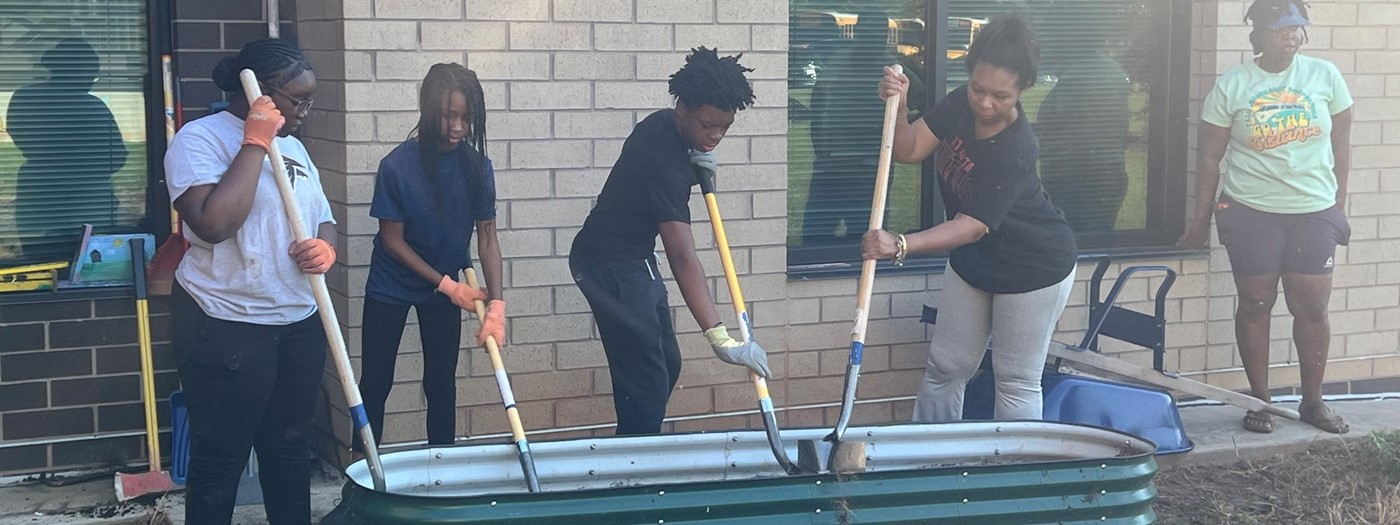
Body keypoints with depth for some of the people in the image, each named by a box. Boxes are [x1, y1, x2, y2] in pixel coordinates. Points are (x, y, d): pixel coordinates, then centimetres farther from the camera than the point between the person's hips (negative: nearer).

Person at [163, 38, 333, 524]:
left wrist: (326, 247, -5)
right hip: (226, 328, -7)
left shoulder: (292, 145, 14)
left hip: (300, 322, 7)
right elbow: (214, 223, -25)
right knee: (220, 459, 1)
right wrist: (255, 143, -19)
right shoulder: (200, 138, -10)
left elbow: (323, 219, 19)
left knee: (290, 448, 14)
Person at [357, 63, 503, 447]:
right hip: (391, 286, -2)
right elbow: (393, 240, -14)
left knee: (441, 383, 8)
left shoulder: (476, 166, -13)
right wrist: (448, 286, -16)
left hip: (447, 286, 2)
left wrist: (496, 306, -23)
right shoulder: (397, 166, -21)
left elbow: (487, 238, -13)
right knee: (375, 383, 5)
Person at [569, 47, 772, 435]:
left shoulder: (663, 126, -1)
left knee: (666, 364, 15)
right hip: (611, 267, -10)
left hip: (632, 260, 10)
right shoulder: (661, 160, -29)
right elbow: (683, 258, -36)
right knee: (647, 379, -11)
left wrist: (697, 167, -6)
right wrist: (720, 338, -42)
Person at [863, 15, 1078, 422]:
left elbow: (974, 225, -36)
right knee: (944, 369, 11)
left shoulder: (1015, 151, -33)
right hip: (972, 262, 7)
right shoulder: (961, 104, -12)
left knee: (1016, 382, 5)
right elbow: (909, 150, -11)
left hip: (1034, 267, -7)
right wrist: (897, 107, -32)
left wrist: (901, 246, -47)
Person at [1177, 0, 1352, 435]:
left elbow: (1340, 148, 7)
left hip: (1314, 212, 2)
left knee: (1312, 308, 4)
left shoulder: (1325, 76, 1)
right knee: (1255, 305, 5)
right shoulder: (1231, 86, -4)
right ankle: (1259, 400, 18)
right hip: (1251, 214, -1)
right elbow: (1209, 157, 0)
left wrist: (1339, 208, 7)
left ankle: (1313, 402, 19)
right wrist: (1201, 219, 1)